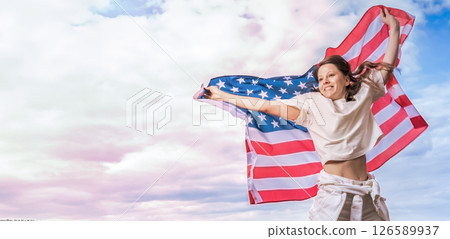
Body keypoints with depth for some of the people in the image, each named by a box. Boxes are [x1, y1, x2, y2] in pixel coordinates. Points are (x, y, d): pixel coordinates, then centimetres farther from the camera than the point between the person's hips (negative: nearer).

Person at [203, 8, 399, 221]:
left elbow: (387, 65, 18)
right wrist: (223, 96, -8)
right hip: (334, 194, -4)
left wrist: (394, 27, 20)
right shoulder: (312, 103, -2)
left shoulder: (362, 94, 8)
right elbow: (268, 106, -6)